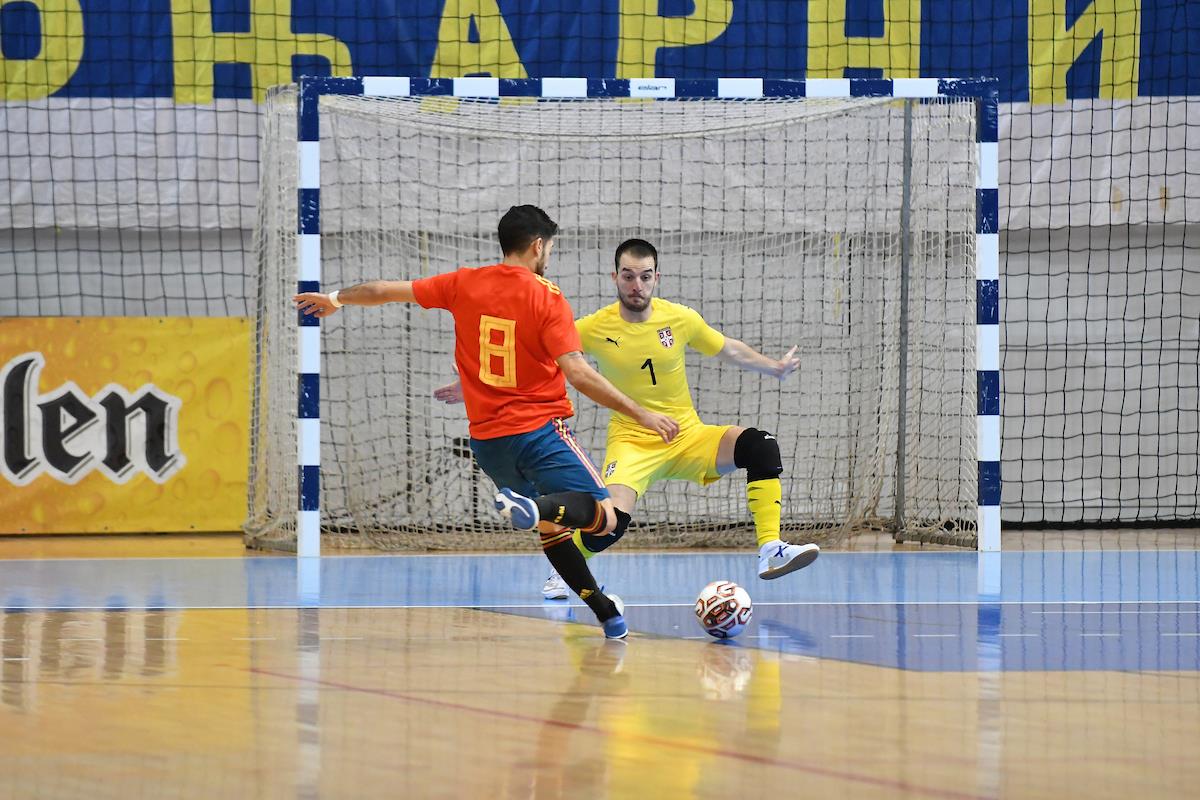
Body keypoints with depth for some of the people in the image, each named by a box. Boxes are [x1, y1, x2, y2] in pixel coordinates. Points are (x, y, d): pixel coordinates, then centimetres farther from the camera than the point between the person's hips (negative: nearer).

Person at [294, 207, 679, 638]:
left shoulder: (465, 284, 5)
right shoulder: (546, 297, -8)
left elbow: (385, 290, 15)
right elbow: (577, 372, -18)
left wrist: (335, 298, 34)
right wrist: (641, 414, -15)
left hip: (487, 440, 6)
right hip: (540, 431, -6)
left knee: (552, 525, 20)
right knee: (604, 517, -12)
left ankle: (604, 609, 19)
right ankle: (535, 505, -38)